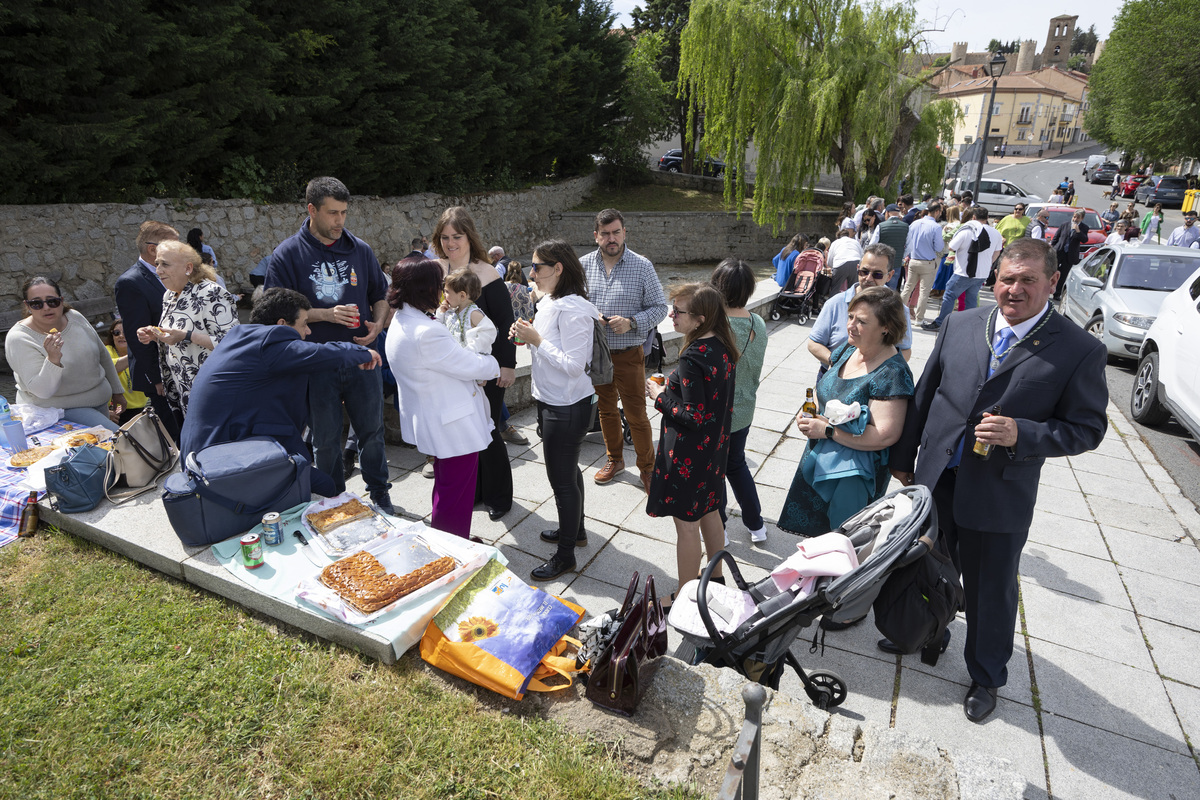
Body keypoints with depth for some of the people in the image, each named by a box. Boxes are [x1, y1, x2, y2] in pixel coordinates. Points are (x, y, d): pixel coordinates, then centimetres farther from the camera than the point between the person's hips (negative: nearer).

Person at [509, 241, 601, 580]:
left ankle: (565, 555, 18)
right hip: (551, 400, 10)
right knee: (567, 469, 23)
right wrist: (528, 336, 0)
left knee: (562, 478, 2)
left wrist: (537, 340, -22)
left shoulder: (573, 311, -23)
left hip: (568, 406, -10)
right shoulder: (550, 302, 7)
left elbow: (574, 364, -27)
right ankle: (575, 530, 43)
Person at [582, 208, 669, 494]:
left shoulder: (642, 266, -6)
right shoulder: (584, 265, 1)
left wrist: (631, 323, -20)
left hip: (629, 355, -3)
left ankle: (647, 468, 20)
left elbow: (659, 307, -4)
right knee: (606, 410, 18)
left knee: (636, 415, 2)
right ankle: (615, 459, 37)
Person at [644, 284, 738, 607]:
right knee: (709, 513, 23)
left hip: (688, 455, -9)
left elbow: (693, 416, -26)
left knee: (687, 525, 6)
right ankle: (715, 578, 42)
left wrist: (661, 397, -13)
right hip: (715, 447, 9)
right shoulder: (723, 348, 0)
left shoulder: (692, 358, -27)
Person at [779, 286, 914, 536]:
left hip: (854, 475, -7)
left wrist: (826, 430, -25)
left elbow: (885, 436, -29)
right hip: (819, 459, 8)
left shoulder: (892, 373, -23)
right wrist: (812, 411, -6)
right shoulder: (847, 348, 0)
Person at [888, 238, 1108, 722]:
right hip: (935, 480, 4)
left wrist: (1022, 435, -25)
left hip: (999, 496, -3)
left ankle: (986, 678, 40)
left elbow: (1087, 428, -7)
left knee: (991, 592, 15)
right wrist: (903, 457, 10)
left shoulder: (1080, 351, -11)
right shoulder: (961, 325, -1)